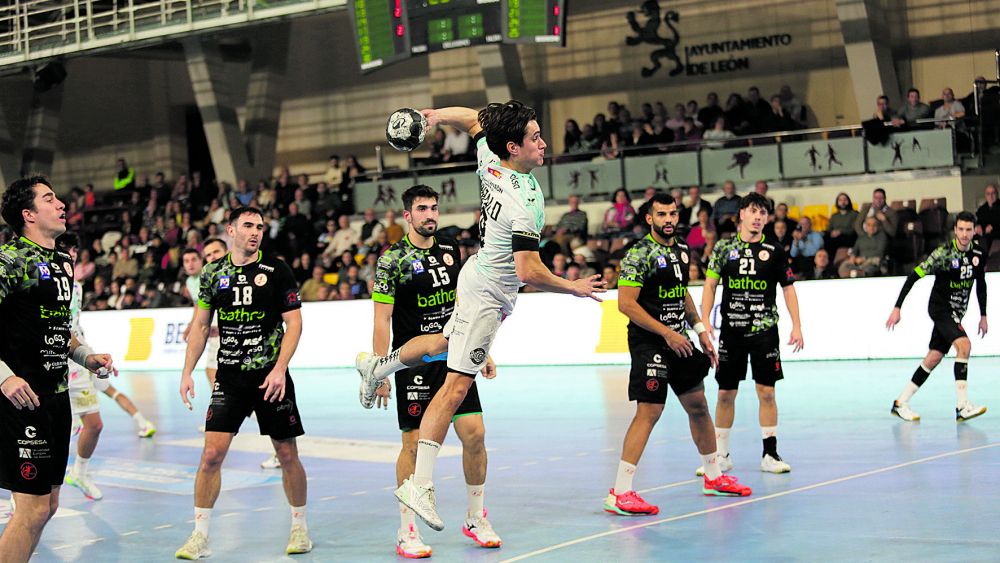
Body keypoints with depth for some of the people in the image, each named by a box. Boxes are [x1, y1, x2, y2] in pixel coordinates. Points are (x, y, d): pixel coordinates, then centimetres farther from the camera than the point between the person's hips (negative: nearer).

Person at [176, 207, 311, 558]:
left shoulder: (276, 270, -3)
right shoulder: (213, 274, 6)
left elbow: (294, 322, -4)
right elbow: (200, 325, 12)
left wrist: (280, 369, -15)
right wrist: (187, 373, 5)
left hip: (271, 375, -2)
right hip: (229, 377, 2)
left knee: (287, 454, 5)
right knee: (212, 453, -6)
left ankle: (300, 527, 22)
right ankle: (200, 536, 1)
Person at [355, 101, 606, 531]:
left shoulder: (490, 162, -7)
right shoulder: (523, 204, -31)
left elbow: (473, 119, 12)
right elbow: (528, 272, -32)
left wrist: (437, 115, 29)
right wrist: (573, 287, -19)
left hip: (480, 274, 9)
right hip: (489, 293, -9)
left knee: (446, 343, 33)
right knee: (456, 386, -10)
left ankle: (377, 365, 53)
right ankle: (419, 483, -11)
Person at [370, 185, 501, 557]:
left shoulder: (450, 250, 10)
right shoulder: (393, 259, -7)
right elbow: (381, 319, -8)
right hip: (414, 365, -5)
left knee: (475, 434, -1)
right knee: (414, 444, -2)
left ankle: (476, 519, 15)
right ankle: (406, 532, 8)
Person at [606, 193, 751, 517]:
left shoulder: (682, 251, 12)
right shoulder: (640, 255, -14)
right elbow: (626, 304, -19)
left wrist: (700, 331, 16)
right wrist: (667, 333, -20)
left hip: (678, 340, 9)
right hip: (649, 343, -8)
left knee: (698, 406, 15)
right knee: (649, 412, -15)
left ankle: (714, 477, 31)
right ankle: (619, 493, -16)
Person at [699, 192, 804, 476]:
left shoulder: (774, 251, 3)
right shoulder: (724, 248, 4)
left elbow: (788, 288, 7)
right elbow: (710, 284, 6)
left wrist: (796, 326, -1)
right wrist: (704, 320, -4)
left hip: (764, 330, 0)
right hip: (731, 329, 1)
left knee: (766, 392, -3)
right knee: (726, 393, 4)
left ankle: (770, 454, 5)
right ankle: (721, 455, 15)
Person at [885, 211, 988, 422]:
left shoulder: (978, 252, -1)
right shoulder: (944, 252, -19)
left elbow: (980, 283, 16)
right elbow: (915, 275, -19)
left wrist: (983, 315, 18)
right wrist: (897, 308, -23)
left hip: (956, 312, 7)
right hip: (940, 307, -7)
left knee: (934, 358, 7)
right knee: (964, 344, -25)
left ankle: (901, 403, 17)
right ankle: (962, 406, -27)